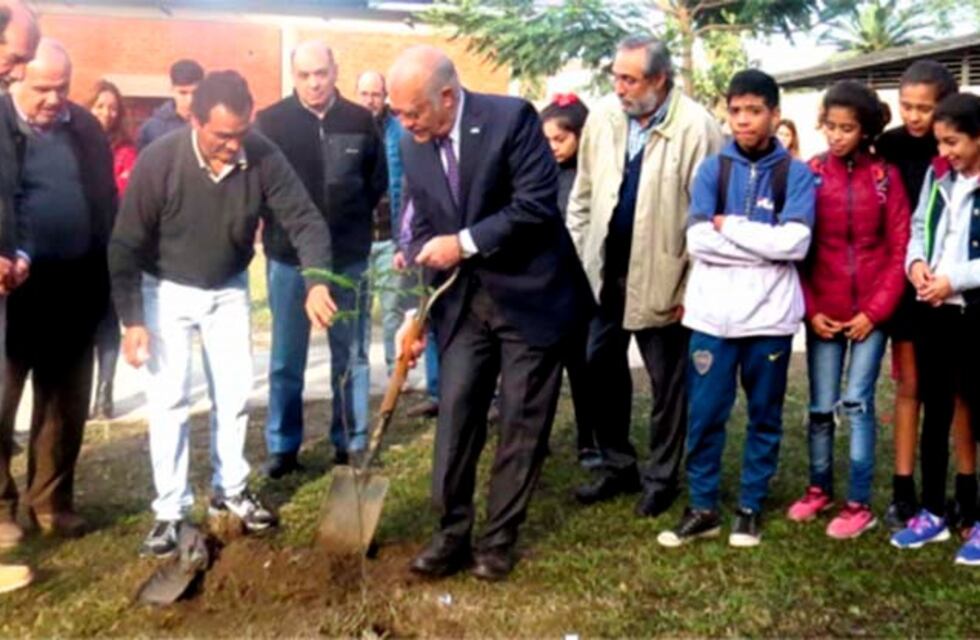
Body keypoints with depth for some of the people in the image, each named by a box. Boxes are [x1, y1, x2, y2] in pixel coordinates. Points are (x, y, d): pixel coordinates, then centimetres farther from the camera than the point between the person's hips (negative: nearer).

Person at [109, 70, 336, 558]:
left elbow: (304, 219, -21)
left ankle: (230, 490, 26)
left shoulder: (262, 157, -22)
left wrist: (317, 282, -38)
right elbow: (126, 245, -20)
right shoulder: (158, 161, -27)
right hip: (167, 290, -2)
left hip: (229, 289, 3)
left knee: (234, 393, 8)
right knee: (169, 399, -3)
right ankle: (170, 511, 8)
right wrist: (131, 319, -22)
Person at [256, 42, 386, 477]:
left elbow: (378, 181, 9)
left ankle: (351, 443, 21)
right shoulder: (271, 121, -5)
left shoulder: (360, 121, -1)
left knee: (350, 355, 10)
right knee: (286, 359, 8)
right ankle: (283, 446, 20)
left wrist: (350, 219, 6)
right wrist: (280, 224, 0)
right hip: (288, 255, -1)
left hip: (348, 255, 1)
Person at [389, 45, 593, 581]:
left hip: (529, 296, -4)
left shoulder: (511, 117, -15)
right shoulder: (413, 145, 2)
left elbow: (537, 205, -20)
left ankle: (499, 538, 18)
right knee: (455, 417, 2)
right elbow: (422, 233, 8)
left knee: (522, 424, 5)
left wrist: (465, 243, -20)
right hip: (463, 302, 5)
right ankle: (452, 534, 16)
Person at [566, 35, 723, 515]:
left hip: (662, 278, -5)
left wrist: (693, 286, -13)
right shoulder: (603, 116, 1)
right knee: (601, 369, 14)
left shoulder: (696, 127, -15)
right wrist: (577, 256, 8)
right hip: (607, 270, 5)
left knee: (667, 382, 9)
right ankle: (617, 465, 32)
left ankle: (661, 478, 26)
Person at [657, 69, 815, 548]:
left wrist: (729, 225, -9)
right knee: (704, 414, 5)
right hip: (714, 312, 1)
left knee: (764, 415, 10)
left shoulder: (796, 174, 2)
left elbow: (794, 242, -13)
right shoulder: (712, 169, 5)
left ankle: (750, 508, 24)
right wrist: (763, 247, -11)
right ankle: (702, 507, 19)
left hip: (770, 313, 0)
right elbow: (698, 240, -7)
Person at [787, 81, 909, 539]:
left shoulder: (885, 177, -2)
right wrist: (810, 310, -6)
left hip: (870, 312, -1)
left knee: (857, 402, -2)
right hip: (824, 312, 1)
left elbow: (899, 251, -3)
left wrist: (874, 311, -9)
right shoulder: (809, 175, -1)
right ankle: (819, 488, 27)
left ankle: (859, 504, 9)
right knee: (822, 406, 8)